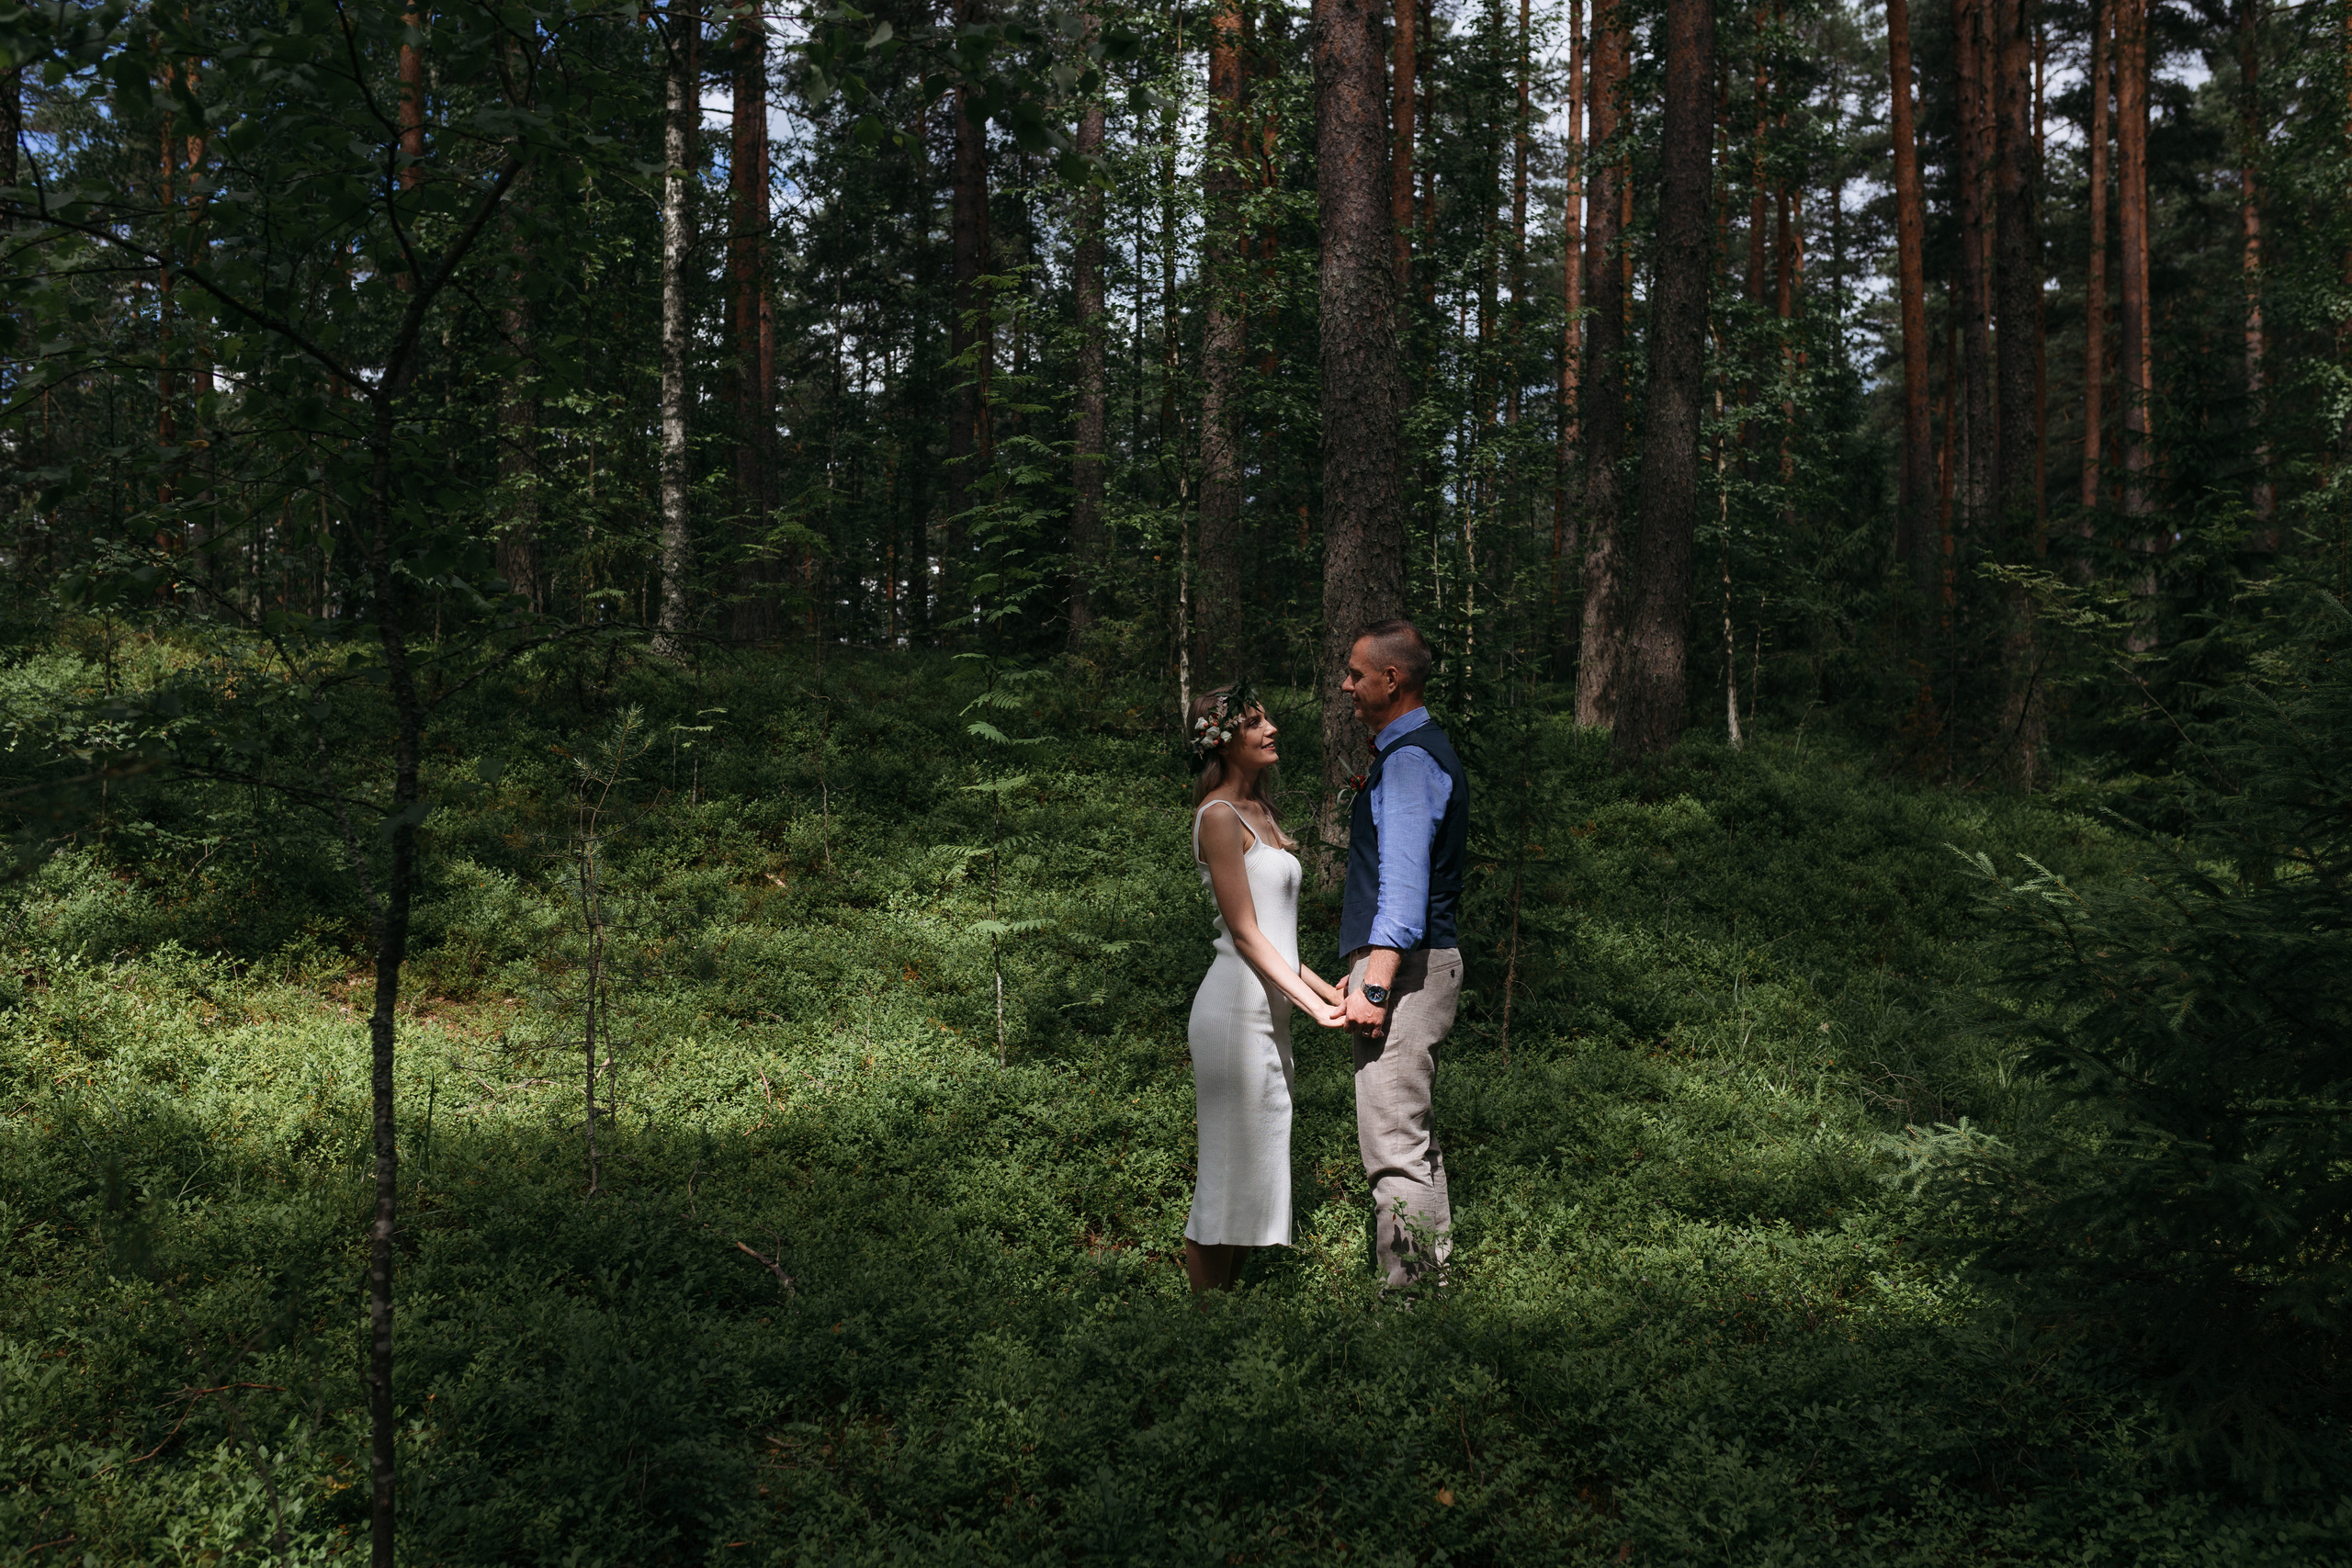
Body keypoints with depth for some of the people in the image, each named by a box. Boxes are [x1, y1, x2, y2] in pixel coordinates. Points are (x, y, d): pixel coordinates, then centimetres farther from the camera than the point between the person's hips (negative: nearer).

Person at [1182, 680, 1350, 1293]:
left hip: (1268, 1006, 9)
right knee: (1230, 1172, -4)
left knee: (1255, 1167, 10)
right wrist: (1314, 1005, -16)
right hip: (1238, 1005, -9)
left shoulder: (1259, 811, 17)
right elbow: (1244, 931, -15)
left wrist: (1322, 987, 16)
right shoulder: (1220, 815, -11)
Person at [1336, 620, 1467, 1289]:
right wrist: (1364, 968, 25)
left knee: (1394, 1144, -11)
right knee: (1415, 1136, 15)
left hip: (1401, 965, -11)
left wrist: (1374, 983, -25)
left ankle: (1408, 1284, -11)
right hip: (1415, 963, 11)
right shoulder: (1417, 751, 19)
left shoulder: (1408, 760, -14)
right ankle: (1434, 1273, 22)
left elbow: (1404, 884, -22)